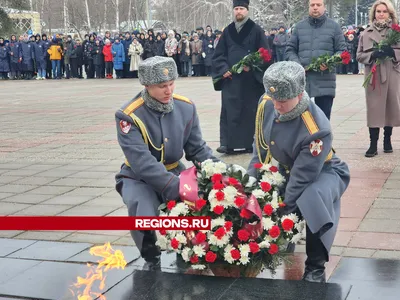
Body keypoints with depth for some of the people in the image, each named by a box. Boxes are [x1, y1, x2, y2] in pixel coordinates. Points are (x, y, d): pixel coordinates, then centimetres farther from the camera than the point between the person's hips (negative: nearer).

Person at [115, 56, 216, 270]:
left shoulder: (186, 107, -5)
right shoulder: (129, 116, -20)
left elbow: (197, 149, 0)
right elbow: (142, 162, -30)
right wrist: (175, 188, -41)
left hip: (174, 172, 4)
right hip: (139, 178, -4)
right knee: (143, 212, -34)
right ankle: (151, 256, 0)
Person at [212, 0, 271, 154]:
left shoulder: (256, 30, 1)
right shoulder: (227, 31, 11)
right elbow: (218, 55, 12)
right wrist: (223, 69, -4)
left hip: (251, 80, -2)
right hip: (231, 79, 2)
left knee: (251, 111, 3)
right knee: (229, 111, -3)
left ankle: (250, 143, 10)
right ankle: (228, 143, -1)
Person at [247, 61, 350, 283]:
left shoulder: (317, 129, -38)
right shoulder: (266, 104, -19)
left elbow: (303, 175, -30)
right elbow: (260, 145, -2)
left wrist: (285, 209, -23)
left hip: (322, 172, -6)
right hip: (286, 169, 7)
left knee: (312, 201, -36)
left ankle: (315, 266, -15)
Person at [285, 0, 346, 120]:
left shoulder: (334, 26, 6)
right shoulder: (299, 26, 12)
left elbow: (342, 50, 4)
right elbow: (290, 49, 13)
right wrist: (296, 63, -7)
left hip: (325, 83, -2)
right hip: (302, 80, 2)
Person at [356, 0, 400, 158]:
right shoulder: (366, 33, 6)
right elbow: (359, 55, 5)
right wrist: (373, 54, -13)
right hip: (373, 76, -1)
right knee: (374, 109, -2)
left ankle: (387, 140, 23)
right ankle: (373, 144, 0)